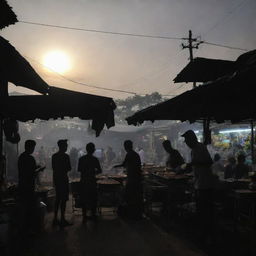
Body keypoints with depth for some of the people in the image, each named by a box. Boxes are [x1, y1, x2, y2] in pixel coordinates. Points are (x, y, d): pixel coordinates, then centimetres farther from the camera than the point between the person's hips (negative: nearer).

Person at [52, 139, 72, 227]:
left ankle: (55, 219, 19)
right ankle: (62, 220, 1)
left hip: (56, 179, 8)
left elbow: (53, 168, 14)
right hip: (63, 179, -8)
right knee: (64, 200, -2)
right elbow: (69, 168, -10)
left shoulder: (54, 156, 9)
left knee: (58, 199, 15)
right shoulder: (65, 156, -14)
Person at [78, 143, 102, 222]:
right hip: (92, 181, -2)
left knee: (84, 199, 10)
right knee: (93, 199, 10)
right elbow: (100, 170, -4)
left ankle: (84, 216, 13)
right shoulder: (95, 159, -9)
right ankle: (93, 215, 16)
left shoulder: (81, 159, -2)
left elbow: (79, 170, 6)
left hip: (83, 181, 2)